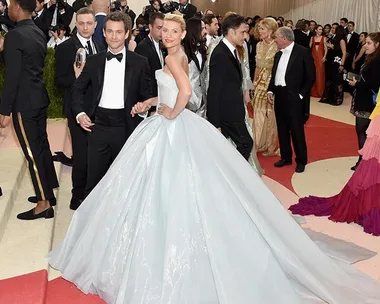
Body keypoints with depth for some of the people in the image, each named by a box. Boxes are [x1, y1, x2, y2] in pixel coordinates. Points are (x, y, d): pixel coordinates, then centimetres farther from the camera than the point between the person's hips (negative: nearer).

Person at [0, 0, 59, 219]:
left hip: (24, 103, -8)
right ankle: (48, 191, 29)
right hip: (40, 98, 9)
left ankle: (44, 204, 5)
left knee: (33, 152, -2)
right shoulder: (40, 33, 9)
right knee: (42, 146, 16)